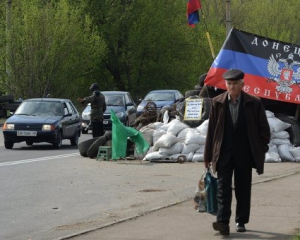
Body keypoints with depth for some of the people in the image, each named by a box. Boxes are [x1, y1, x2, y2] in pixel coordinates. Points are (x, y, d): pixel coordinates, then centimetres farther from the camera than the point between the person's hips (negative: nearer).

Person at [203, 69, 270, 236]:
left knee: (243, 189, 7)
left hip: (244, 154, 0)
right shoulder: (217, 103, 2)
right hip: (224, 153, 0)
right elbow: (211, 130, 5)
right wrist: (208, 156, 5)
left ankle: (241, 222, 18)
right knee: (223, 189, -8)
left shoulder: (254, 103, -2)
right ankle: (223, 222, -14)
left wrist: (261, 151, -1)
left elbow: (264, 129, 4)